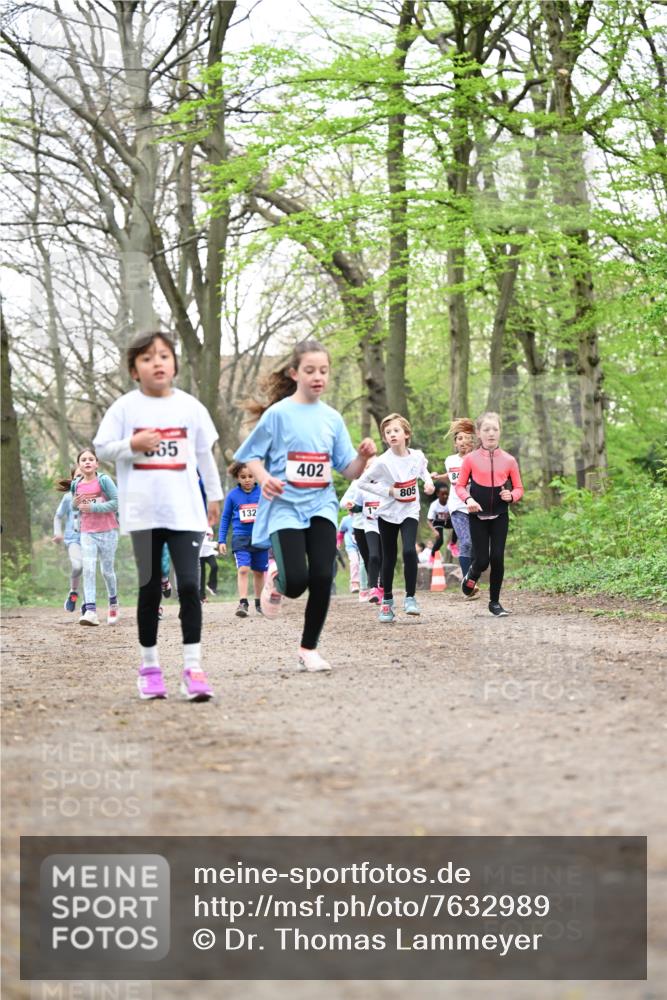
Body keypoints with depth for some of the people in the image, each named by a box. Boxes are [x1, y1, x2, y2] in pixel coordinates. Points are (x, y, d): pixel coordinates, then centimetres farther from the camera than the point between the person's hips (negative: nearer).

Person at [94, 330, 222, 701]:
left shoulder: (190, 406, 5)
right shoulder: (125, 407, 1)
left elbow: (205, 454, 13)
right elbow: (103, 447, 3)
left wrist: (214, 495, 18)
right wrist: (133, 444, -14)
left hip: (185, 512, 0)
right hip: (143, 512, 0)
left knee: (189, 587, -8)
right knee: (150, 590, 7)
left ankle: (193, 667, -5)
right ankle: (149, 666, 18)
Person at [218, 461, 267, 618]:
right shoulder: (232, 495, 0)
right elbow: (225, 518, 7)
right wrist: (221, 541, 4)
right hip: (241, 538, -1)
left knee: (259, 572, 11)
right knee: (243, 569, -16)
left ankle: (259, 604, 25)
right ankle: (243, 603, -18)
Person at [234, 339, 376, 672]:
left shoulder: (332, 418, 8)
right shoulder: (278, 413, -4)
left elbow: (348, 471, 8)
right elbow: (251, 455, 0)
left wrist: (363, 456, -13)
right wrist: (264, 479, -19)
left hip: (321, 505, 4)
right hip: (285, 506, -3)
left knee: (322, 578, -9)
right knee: (297, 581, -17)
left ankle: (309, 649, 9)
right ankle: (275, 579, 21)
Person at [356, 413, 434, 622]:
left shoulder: (417, 456, -5)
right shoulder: (383, 462, -15)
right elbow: (362, 482, -9)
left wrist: (428, 480, -1)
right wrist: (388, 491, -16)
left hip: (410, 512, 1)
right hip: (388, 513, -1)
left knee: (409, 551, -19)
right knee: (389, 558, 5)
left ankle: (410, 597, -8)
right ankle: (387, 601, 20)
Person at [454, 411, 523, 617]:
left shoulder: (509, 460, -1)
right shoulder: (471, 459, -4)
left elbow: (519, 489, 6)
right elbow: (460, 485, 3)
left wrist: (511, 496, -15)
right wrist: (468, 499, -15)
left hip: (500, 516, 1)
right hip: (478, 516, -1)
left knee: (497, 558, -3)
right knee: (482, 560, -3)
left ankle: (495, 602, 10)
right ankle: (471, 577, 32)